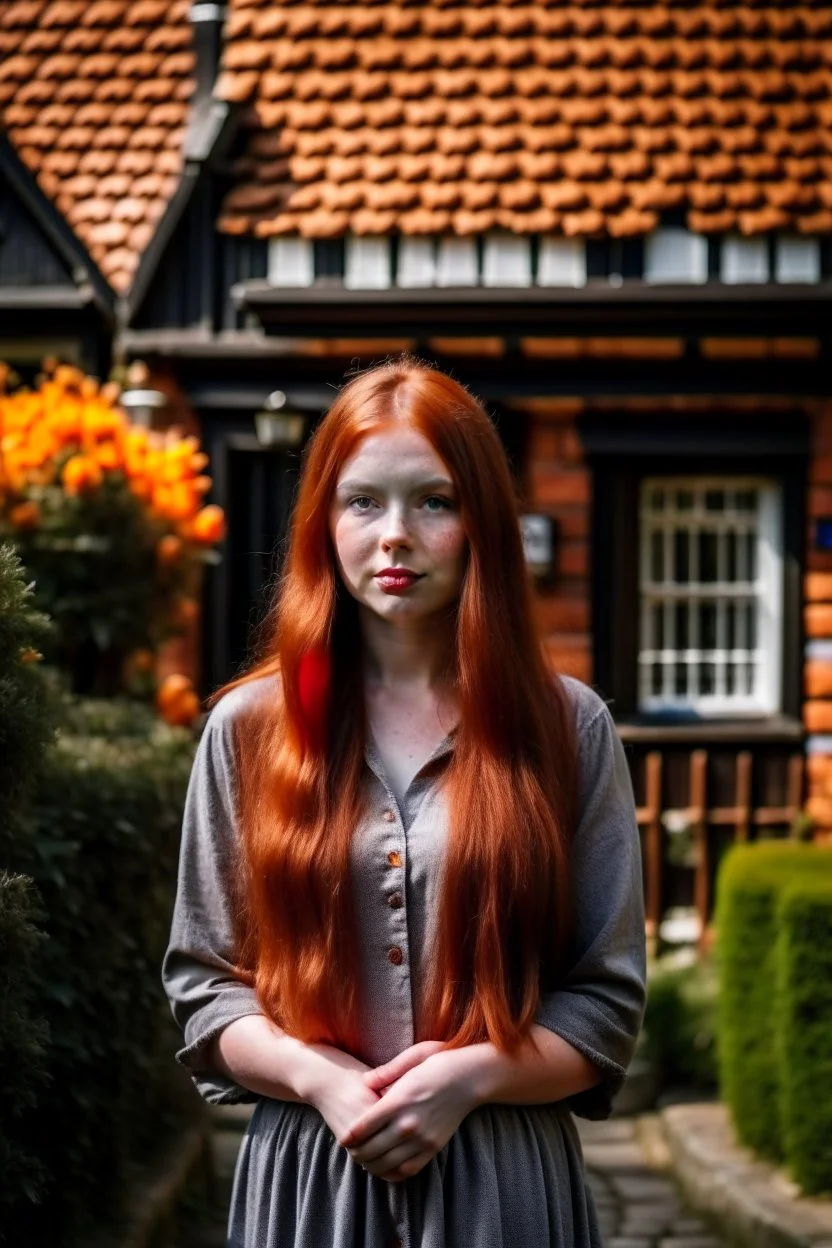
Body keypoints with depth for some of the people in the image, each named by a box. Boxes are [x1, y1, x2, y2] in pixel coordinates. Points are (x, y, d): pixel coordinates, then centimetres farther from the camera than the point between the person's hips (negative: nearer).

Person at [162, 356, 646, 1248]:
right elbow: (203, 983, 4)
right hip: (306, 1171, 1)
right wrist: (316, 1075, -12)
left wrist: (469, 1076, -14)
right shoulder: (248, 728, 3)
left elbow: (607, 1002, 1)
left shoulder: (566, 729, 1)